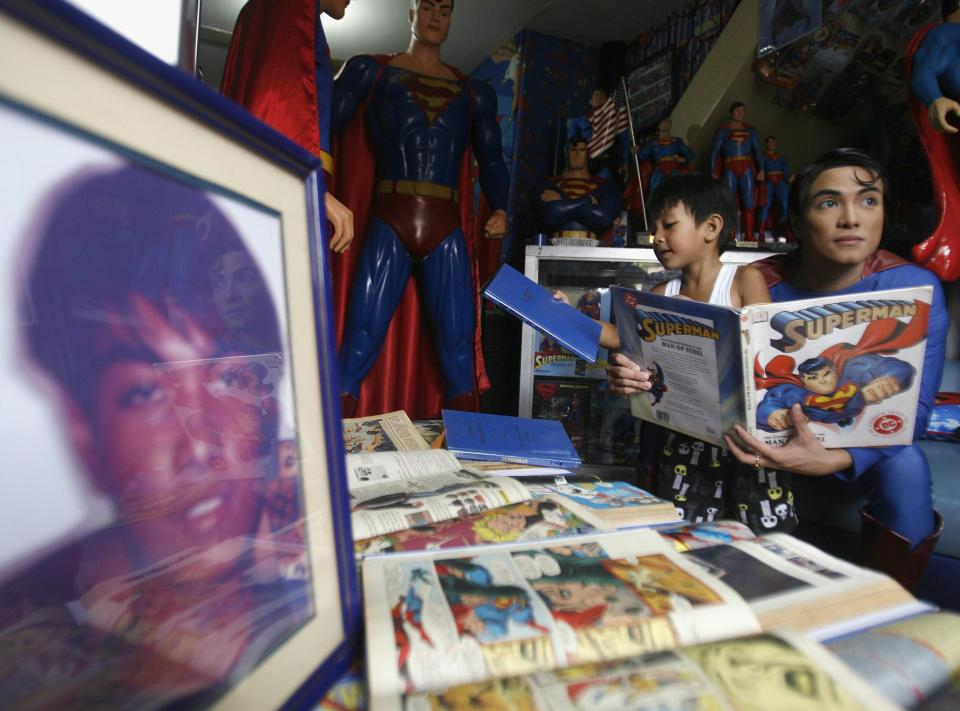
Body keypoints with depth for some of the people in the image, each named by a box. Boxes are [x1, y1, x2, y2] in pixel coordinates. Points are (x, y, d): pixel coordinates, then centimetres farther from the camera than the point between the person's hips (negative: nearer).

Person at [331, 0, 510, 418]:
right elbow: (326, 125, 6)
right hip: (389, 224, -2)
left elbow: (491, 160, 22)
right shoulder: (370, 71, 15)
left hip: (447, 231, 2)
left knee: (458, 349, -2)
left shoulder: (474, 93, 22)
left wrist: (500, 209, 3)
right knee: (359, 347, -8)